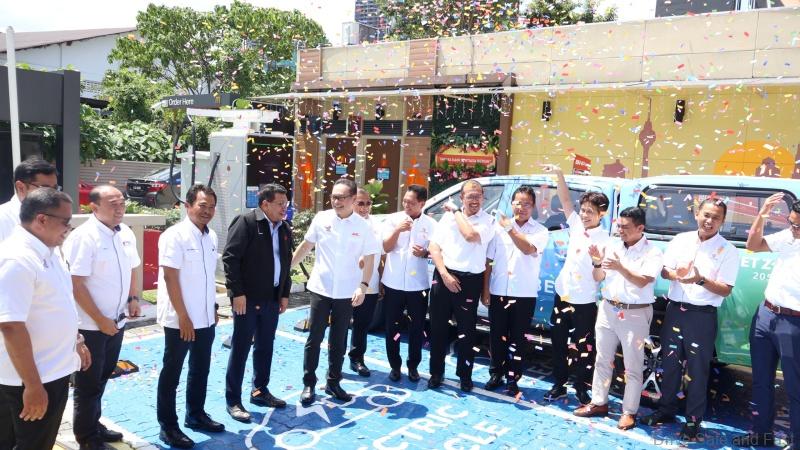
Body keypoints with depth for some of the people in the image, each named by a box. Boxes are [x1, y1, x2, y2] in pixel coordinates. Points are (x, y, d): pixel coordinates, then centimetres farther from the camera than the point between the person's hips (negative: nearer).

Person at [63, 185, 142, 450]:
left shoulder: (126, 233, 4)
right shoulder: (84, 236, -19)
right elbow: (75, 284, -21)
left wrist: (133, 298, 3)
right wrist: (100, 319, -18)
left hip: (117, 321, 7)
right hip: (91, 325, -7)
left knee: (102, 379, 21)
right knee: (88, 384, 8)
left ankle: (94, 425, 39)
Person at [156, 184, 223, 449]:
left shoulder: (211, 236, 7)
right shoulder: (175, 236, -15)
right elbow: (170, 278, -17)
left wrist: (212, 308, 15)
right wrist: (183, 316, -18)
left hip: (206, 318, 7)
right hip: (180, 319, -7)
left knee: (201, 370, 18)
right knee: (171, 373, 7)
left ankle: (196, 415, 34)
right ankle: (168, 426, 19)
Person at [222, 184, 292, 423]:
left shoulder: (284, 229, 9)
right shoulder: (245, 222, -11)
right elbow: (230, 258, -15)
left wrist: (285, 293, 13)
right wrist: (237, 293, -18)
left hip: (272, 298, 7)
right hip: (247, 298, -6)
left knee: (265, 347, 15)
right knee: (240, 349, 2)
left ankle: (260, 391, 31)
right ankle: (233, 400, 13)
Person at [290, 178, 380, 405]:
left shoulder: (363, 226, -4)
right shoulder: (321, 218, -3)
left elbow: (369, 259, -2)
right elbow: (305, 246, 7)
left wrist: (363, 286, -13)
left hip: (347, 292, 0)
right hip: (321, 289, 0)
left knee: (339, 341, 12)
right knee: (314, 338, 5)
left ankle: (333, 382, 26)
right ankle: (309, 384, 17)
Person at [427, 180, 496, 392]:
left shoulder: (488, 221, -2)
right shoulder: (448, 216, 5)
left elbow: (471, 235, -23)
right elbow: (433, 247, 3)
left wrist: (456, 211, -10)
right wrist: (444, 275, -8)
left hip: (470, 281, -2)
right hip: (443, 276, 2)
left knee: (466, 331, 8)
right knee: (438, 328, 10)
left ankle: (465, 375, 24)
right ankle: (436, 372, 25)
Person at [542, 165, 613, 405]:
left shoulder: (604, 240, -13)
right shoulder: (577, 226, 1)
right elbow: (565, 200, 3)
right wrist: (559, 174, -9)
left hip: (584, 302, -5)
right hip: (562, 295, 6)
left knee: (583, 348, 5)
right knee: (558, 343, 14)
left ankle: (582, 388, 22)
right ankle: (559, 385, 28)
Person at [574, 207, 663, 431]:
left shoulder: (652, 253, -8)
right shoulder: (612, 246, 4)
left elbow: (642, 281, -19)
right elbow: (597, 278, 7)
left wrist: (620, 267, -30)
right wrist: (597, 262, -12)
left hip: (635, 314, -4)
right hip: (608, 309, 5)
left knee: (632, 366, 5)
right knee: (603, 360, 13)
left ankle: (629, 411, 16)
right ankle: (599, 403, 25)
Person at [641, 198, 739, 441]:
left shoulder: (728, 251, -6)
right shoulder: (681, 240, 5)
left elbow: (725, 290, -9)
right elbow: (664, 271, 5)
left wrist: (701, 280, -27)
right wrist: (675, 274, -18)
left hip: (702, 316, -4)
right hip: (674, 310, 4)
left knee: (697, 369, 5)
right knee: (669, 363, 14)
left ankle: (693, 420, 19)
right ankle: (666, 409, 30)